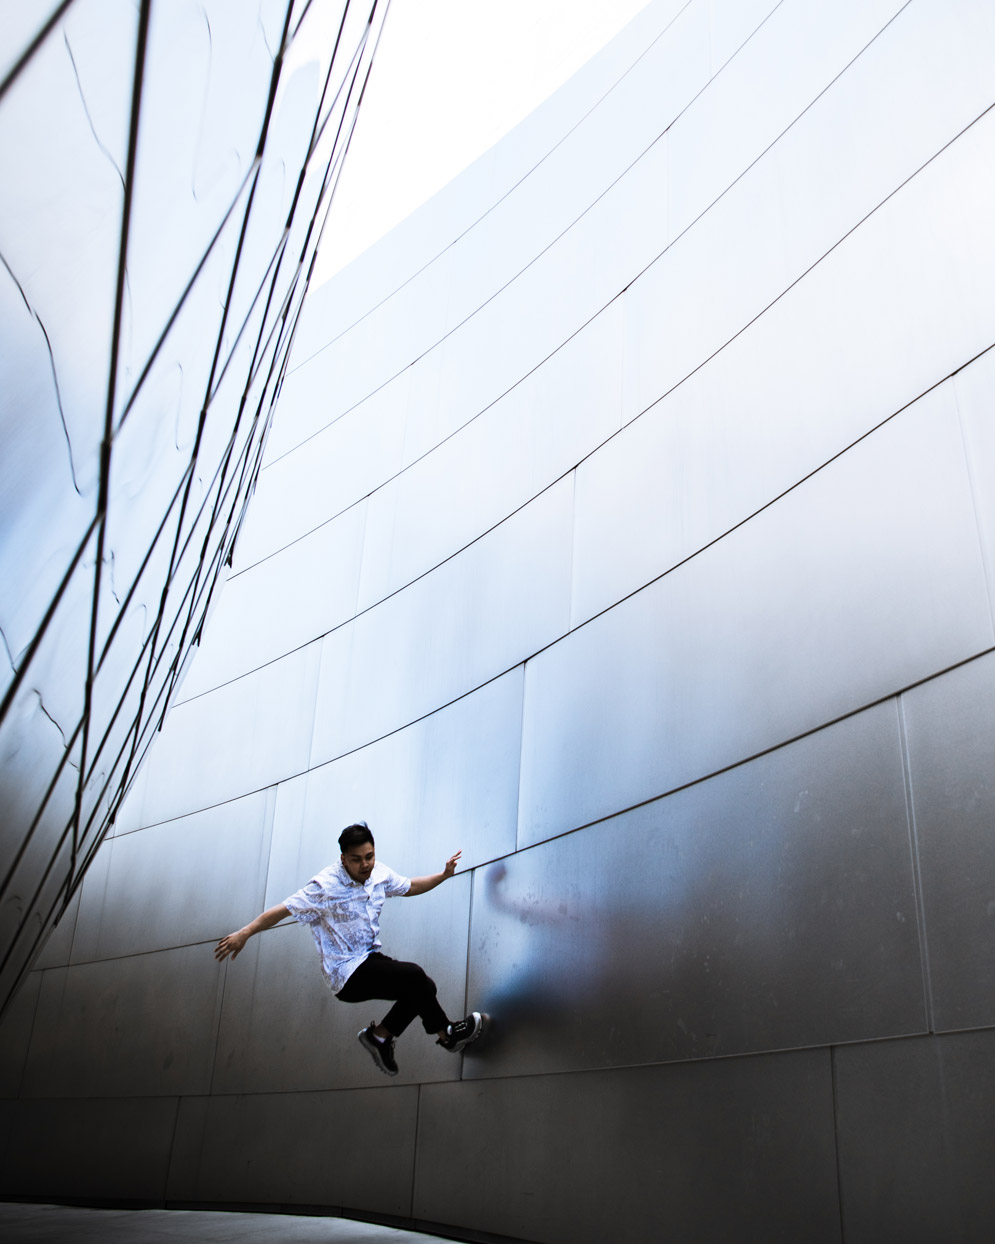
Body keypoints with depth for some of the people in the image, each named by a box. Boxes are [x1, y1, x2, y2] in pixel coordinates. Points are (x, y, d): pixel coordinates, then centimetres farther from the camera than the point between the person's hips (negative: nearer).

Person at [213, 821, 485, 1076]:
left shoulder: (379, 874, 0)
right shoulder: (325, 886, -21)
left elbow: (410, 886, 19)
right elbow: (284, 909, -23)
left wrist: (444, 875, 11)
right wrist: (245, 933, -32)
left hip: (370, 958, 8)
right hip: (346, 972, -8)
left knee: (423, 988, -5)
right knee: (414, 976, -23)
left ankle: (379, 1035, 14)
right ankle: (447, 1035, -2)